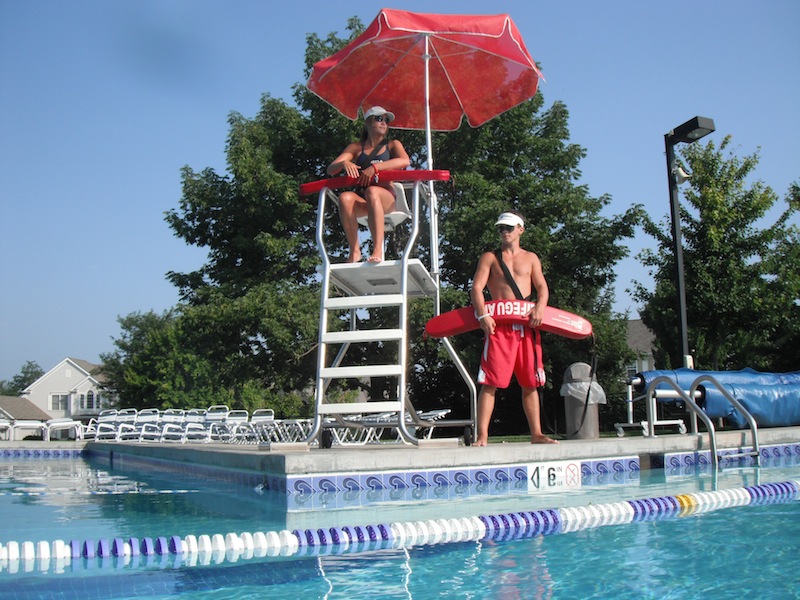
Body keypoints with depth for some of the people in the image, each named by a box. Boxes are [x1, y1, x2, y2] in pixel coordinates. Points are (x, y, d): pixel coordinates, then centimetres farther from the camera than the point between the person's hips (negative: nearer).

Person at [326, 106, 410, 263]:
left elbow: (405, 161, -9)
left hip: (388, 199, -1)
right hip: (362, 202, 2)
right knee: (345, 197, -32)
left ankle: (378, 250, -45)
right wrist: (344, 163, -15)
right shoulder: (356, 147, 18)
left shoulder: (392, 145, 14)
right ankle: (354, 250, -29)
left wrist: (375, 167, -21)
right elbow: (330, 169, 9)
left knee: (372, 191, -36)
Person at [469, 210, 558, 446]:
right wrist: (483, 315, -18)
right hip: (498, 326, -3)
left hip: (526, 325, 3)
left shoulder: (530, 258, 18)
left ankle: (536, 434, 14)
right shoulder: (489, 258, 11)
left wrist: (540, 307, -14)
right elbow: (476, 288, -1)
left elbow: (542, 287, 8)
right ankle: (482, 436, -9)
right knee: (491, 382, -9)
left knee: (530, 383, 7)